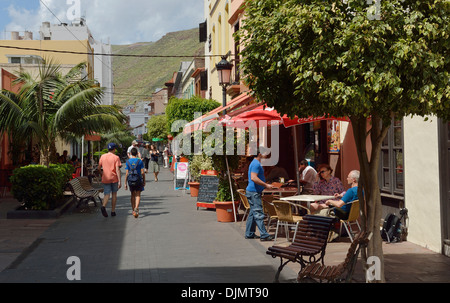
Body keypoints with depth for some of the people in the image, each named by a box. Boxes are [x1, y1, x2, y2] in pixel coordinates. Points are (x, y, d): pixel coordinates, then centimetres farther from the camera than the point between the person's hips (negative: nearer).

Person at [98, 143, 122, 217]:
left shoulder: (102, 156, 4)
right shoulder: (116, 157, -7)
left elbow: (99, 168, 9)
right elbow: (117, 170, -14)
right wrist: (119, 181, -15)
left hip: (105, 178, 2)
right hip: (114, 178, -2)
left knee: (106, 194, 2)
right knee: (114, 194, 13)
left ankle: (103, 206, -27)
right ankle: (113, 211, 16)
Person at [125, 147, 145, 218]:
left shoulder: (128, 161, -1)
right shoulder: (140, 161, -4)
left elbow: (127, 173, -3)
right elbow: (142, 172, -6)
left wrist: (125, 183, 1)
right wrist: (144, 181, 5)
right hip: (139, 180, -2)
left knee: (133, 195, 16)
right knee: (138, 195, 1)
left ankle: (133, 210, 23)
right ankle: (136, 208, -21)